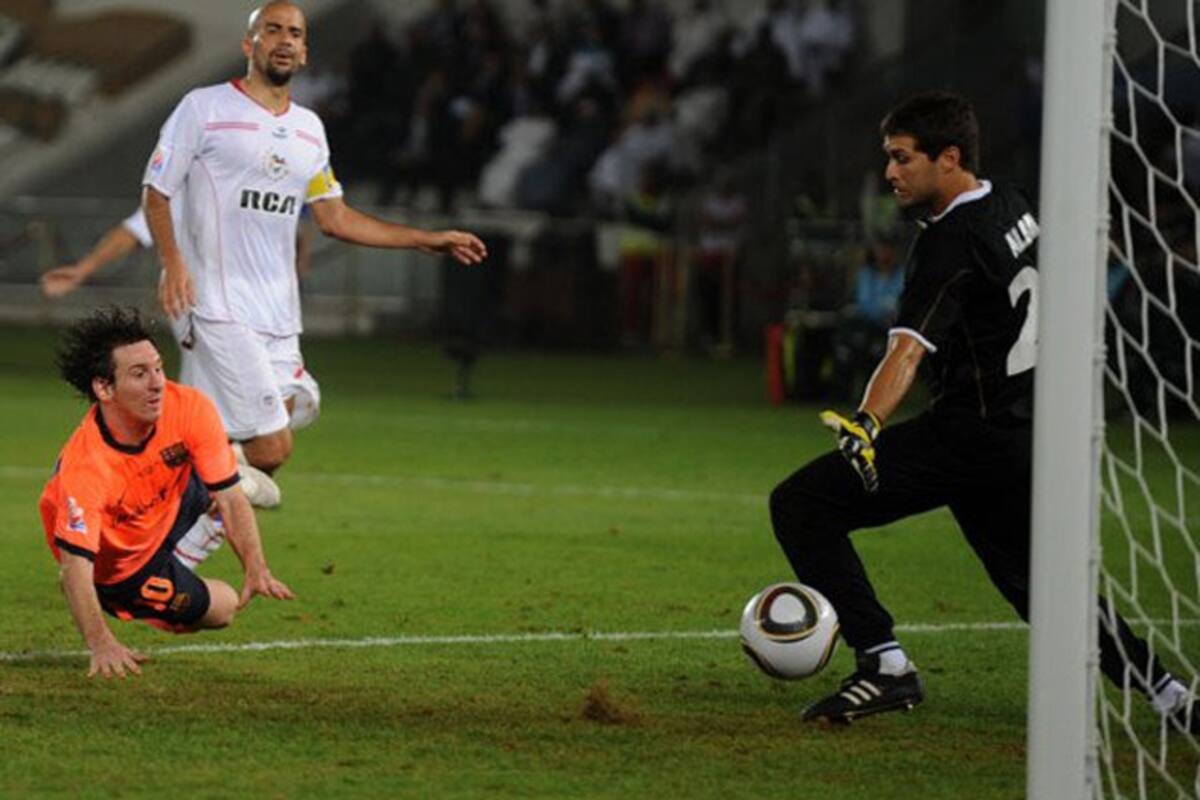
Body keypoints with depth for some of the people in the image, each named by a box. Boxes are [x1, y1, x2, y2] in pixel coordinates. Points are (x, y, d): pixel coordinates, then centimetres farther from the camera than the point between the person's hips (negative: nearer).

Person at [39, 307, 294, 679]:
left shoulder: (189, 408, -29)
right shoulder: (82, 467, -43)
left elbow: (231, 500, -24)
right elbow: (74, 570, -44)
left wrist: (256, 569, -40)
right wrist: (101, 644, -60)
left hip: (173, 507, 5)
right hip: (121, 567, -5)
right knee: (221, 608, -1)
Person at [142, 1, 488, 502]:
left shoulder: (309, 129, 18)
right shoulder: (205, 108, -1)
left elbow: (334, 218, 23)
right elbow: (156, 193, 0)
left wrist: (427, 240, 19)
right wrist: (172, 262, -17)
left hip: (279, 315, 7)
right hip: (219, 306, -7)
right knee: (270, 449, -15)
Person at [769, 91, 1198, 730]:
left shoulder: (951, 242, -17)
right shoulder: (1009, 208, 11)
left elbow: (908, 349, -31)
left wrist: (867, 425, -44)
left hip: (974, 433, -10)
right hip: (1024, 429, 10)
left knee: (801, 503, -12)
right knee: (1036, 582, 21)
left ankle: (884, 664, -17)